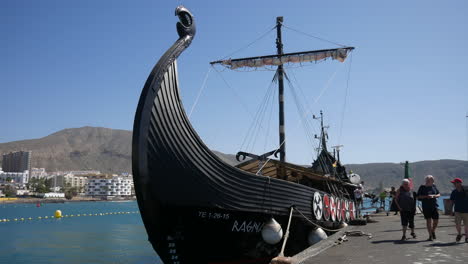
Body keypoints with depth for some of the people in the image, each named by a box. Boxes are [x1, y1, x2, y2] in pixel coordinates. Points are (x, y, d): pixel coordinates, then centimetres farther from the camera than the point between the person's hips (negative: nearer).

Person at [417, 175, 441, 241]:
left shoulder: (434, 186, 8)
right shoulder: (422, 187, -2)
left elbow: (439, 194, 11)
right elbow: (418, 196, -3)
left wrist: (433, 196, -9)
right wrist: (426, 196, -16)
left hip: (434, 206, 3)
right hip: (426, 207, -3)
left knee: (436, 221, 5)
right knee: (428, 220, -3)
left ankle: (433, 231, 33)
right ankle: (430, 236, 4)